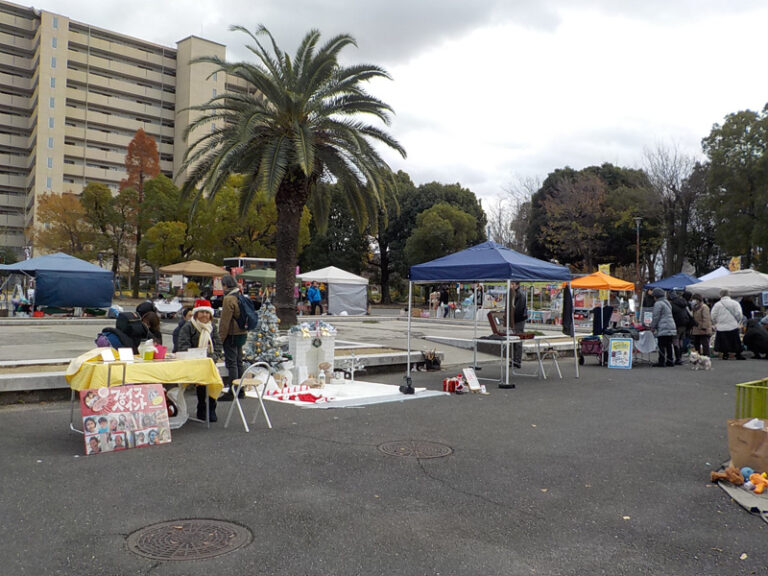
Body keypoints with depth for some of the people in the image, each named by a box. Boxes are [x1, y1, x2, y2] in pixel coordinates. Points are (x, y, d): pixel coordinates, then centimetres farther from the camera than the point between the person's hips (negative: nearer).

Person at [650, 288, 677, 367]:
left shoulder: (658, 304, -9)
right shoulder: (667, 302, 19)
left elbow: (656, 317, -11)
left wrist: (652, 327, 1)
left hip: (663, 328, -9)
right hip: (671, 327, 9)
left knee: (662, 346, -5)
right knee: (669, 345, 12)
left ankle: (661, 362, -4)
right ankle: (670, 361, 15)